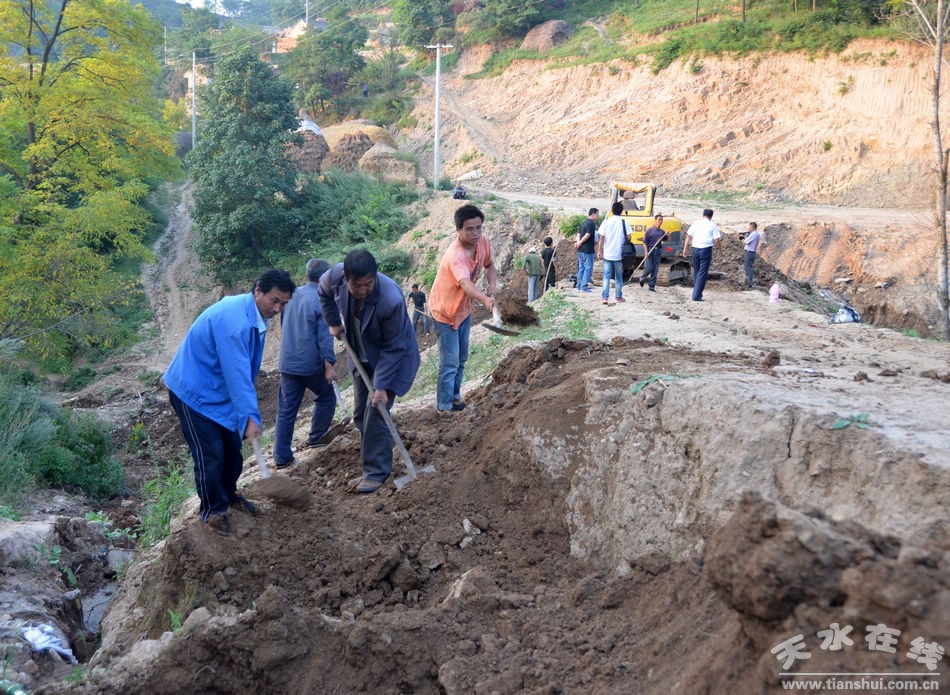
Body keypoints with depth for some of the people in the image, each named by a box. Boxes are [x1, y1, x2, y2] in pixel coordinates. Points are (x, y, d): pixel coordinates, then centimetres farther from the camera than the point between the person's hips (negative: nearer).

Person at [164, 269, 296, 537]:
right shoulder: (234, 320, -32)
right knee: (210, 454, -5)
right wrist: (249, 416, -34)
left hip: (219, 389, 9)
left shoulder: (257, 317, -1)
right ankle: (212, 510, 13)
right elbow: (237, 373, -34)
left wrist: (247, 412, 15)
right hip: (193, 390, -9)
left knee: (233, 447, 15)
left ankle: (228, 495, 36)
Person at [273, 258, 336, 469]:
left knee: (286, 410, 6)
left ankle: (281, 457, 6)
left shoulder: (291, 295, 7)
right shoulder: (321, 300, -13)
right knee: (326, 397, 20)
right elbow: (324, 336, -16)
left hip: (287, 363, 5)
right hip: (311, 364, -5)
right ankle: (316, 437, 27)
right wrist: (329, 365, -14)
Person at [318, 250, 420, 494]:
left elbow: (393, 347, -27)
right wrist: (333, 322, 2)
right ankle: (371, 467, 25)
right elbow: (324, 292, 4)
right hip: (361, 354, 6)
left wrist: (381, 386, -27)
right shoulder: (336, 275, -24)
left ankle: (377, 472, -1)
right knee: (360, 414, 12)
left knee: (375, 414, -12)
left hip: (392, 357, -6)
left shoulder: (391, 300, -38)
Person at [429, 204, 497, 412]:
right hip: (446, 311, -8)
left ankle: (455, 397, 37)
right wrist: (485, 299, -74)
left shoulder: (482, 241, -14)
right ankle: (444, 406, 9)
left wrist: (492, 284, -14)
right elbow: (465, 283, -55)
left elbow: (489, 265, 7)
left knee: (461, 359, 20)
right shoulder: (455, 255, -37)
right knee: (450, 362, -5)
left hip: (464, 308, 8)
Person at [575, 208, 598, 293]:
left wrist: (579, 242, -2)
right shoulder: (592, 223, -13)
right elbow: (587, 235, -21)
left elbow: (578, 234, 14)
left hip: (581, 250, 9)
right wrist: (580, 243, -9)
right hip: (587, 250, -9)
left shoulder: (583, 222, 16)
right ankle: (584, 286, -6)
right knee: (588, 268, -4)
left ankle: (579, 286, 17)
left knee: (581, 268, 14)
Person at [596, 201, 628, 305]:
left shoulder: (606, 222, -1)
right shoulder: (624, 222, -5)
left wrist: (599, 251, 5)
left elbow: (601, 238, -2)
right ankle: (619, 297, 17)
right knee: (618, 277, 11)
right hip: (619, 254, -1)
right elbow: (628, 237, -6)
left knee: (606, 276, 5)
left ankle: (605, 297, -5)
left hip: (607, 254, 1)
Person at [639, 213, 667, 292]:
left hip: (658, 251, 4)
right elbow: (645, 242, -3)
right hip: (650, 251, -4)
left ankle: (652, 286, 9)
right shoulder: (649, 231, -3)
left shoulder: (662, 232, 9)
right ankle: (642, 279, 24)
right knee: (648, 268, -5)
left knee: (655, 270, 3)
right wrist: (646, 252, -12)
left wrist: (667, 235, -6)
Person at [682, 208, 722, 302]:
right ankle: (696, 296, -11)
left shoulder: (696, 223, 10)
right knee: (702, 273, -3)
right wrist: (719, 247, 16)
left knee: (696, 272, 16)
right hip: (706, 249, -3)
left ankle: (697, 293, 21)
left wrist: (685, 249, 13)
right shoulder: (712, 225, 1)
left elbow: (688, 237, 8)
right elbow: (717, 240, -2)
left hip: (695, 249, 4)